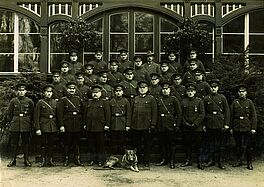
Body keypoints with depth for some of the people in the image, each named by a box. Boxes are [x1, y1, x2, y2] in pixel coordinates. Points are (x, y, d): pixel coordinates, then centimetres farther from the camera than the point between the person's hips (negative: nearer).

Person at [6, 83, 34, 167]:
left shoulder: (29, 101, 2)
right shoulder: (13, 101, 3)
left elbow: (32, 114, 7)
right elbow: (9, 113, 9)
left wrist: (31, 124, 5)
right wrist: (11, 122, 5)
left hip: (26, 125, 0)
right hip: (15, 124, 0)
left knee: (26, 142, 4)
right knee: (14, 142, 4)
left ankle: (26, 160, 13)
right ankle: (13, 159, 14)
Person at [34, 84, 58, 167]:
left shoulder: (55, 102, 9)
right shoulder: (40, 102, -3)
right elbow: (36, 117, -5)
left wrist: (58, 126, 7)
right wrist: (37, 128, -11)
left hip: (53, 127, 4)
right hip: (44, 126, -3)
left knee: (51, 143, 8)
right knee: (43, 144, 2)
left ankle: (50, 159, 19)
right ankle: (43, 160, 12)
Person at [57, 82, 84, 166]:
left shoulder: (78, 99, 11)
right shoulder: (63, 100, -1)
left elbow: (82, 112, 13)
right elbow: (60, 113, -6)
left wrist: (82, 124, 9)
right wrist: (61, 125, -12)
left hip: (77, 126, 3)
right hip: (67, 126, -3)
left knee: (77, 143, 8)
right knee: (67, 143, 4)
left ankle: (77, 159, 17)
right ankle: (67, 159, 15)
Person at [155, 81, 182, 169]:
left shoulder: (174, 99, 0)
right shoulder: (158, 100, 10)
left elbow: (179, 113, -1)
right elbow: (157, 113, 13)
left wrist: (177, 125, -6)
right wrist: (155, 124, 7)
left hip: (171, 126, -3)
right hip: (161, 126, 3)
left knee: (172, 144, 3)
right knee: (163, 143, 10)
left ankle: (172, 161, 12)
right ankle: (164, 159, 22)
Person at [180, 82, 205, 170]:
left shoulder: (199, 101, 1)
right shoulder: (183, 102, 8)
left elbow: (202, 114, -3)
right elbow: (181, 114, 9)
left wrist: (195, 124, -12)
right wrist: (185, 123, -5)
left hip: (197, 128, -2)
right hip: (186, 128, 3)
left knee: (198, 145, 1)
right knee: (187, 145, 9)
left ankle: (199, 162, 9)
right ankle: (188, 160, 22)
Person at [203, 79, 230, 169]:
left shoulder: (222, 97, 5)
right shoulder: (206, 98, 6)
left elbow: (227, 111, 3)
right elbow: (203, 112, 8)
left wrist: (226, 124, -5)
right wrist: (203, 125, 2)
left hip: (220, 124, -1)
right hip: (210, 124, 1)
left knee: (221, 143, 3)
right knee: (211, 142, 8)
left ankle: (220, 162, 13)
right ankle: (211, 160, 19)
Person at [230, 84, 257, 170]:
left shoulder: (249, 102, 3)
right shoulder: (235, 102, 7)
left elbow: (254, 116, 1)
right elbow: (231, 116, 8)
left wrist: (253, 128, -6)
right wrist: (231, 127, 4)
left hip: (247, 127, -2)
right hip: (237, 127, 2)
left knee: (249, 146, 0)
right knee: (238, 145, 10)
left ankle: (249, 163, 10)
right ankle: (239, 161, 22)